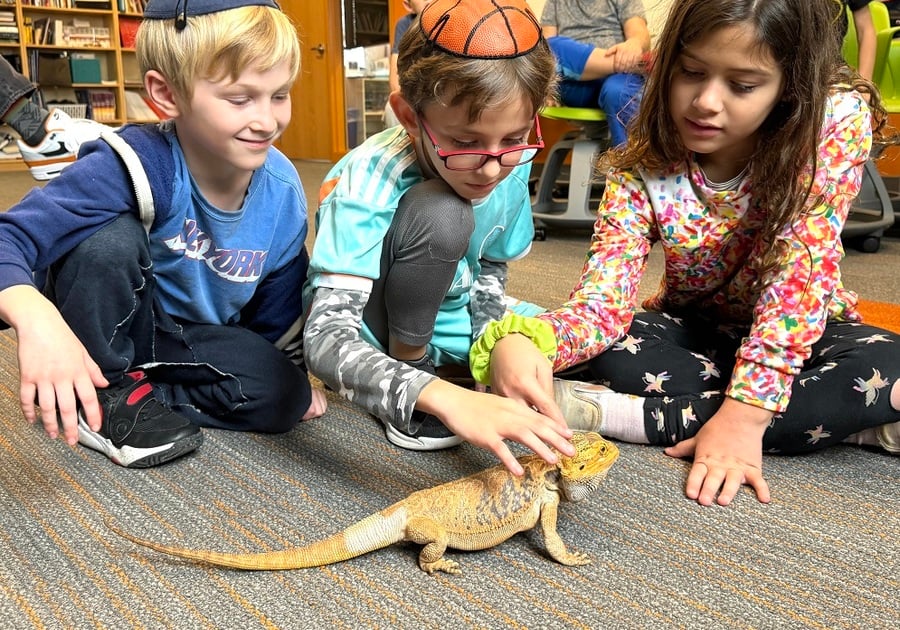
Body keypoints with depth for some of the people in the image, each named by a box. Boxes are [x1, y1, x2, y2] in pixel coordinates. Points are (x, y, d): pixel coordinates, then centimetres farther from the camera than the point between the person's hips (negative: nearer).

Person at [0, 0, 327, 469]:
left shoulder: (282, 191, -15)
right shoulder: (134, 165, -32)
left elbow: (276, 311, 1)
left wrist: (287, 373, -3)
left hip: (195, 339, 4)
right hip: (110, 326, -3)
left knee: (281, 397, -20)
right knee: (111, 237, -33)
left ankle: (137, 392, -5)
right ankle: (103, 398, -12)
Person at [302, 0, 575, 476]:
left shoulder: (511, 165, -16)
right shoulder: (369, 184, -33)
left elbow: (490, 270, 1)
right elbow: (325, 340, -42)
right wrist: (444, 397, -56)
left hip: (449, 317, 6)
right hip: (371, 329, -6)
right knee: (441, 213, -33)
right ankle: (406, 407, -14)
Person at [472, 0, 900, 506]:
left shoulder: (837, 120, -22)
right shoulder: (644, 165, -20)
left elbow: (800, 269, -29)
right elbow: (602, 300, -28)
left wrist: (744, 414, -37)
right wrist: (518, 341, -50)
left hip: (802, 333, 0)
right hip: (692, 331, 1)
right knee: (599, 351, -28)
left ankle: (629, 417, -29)